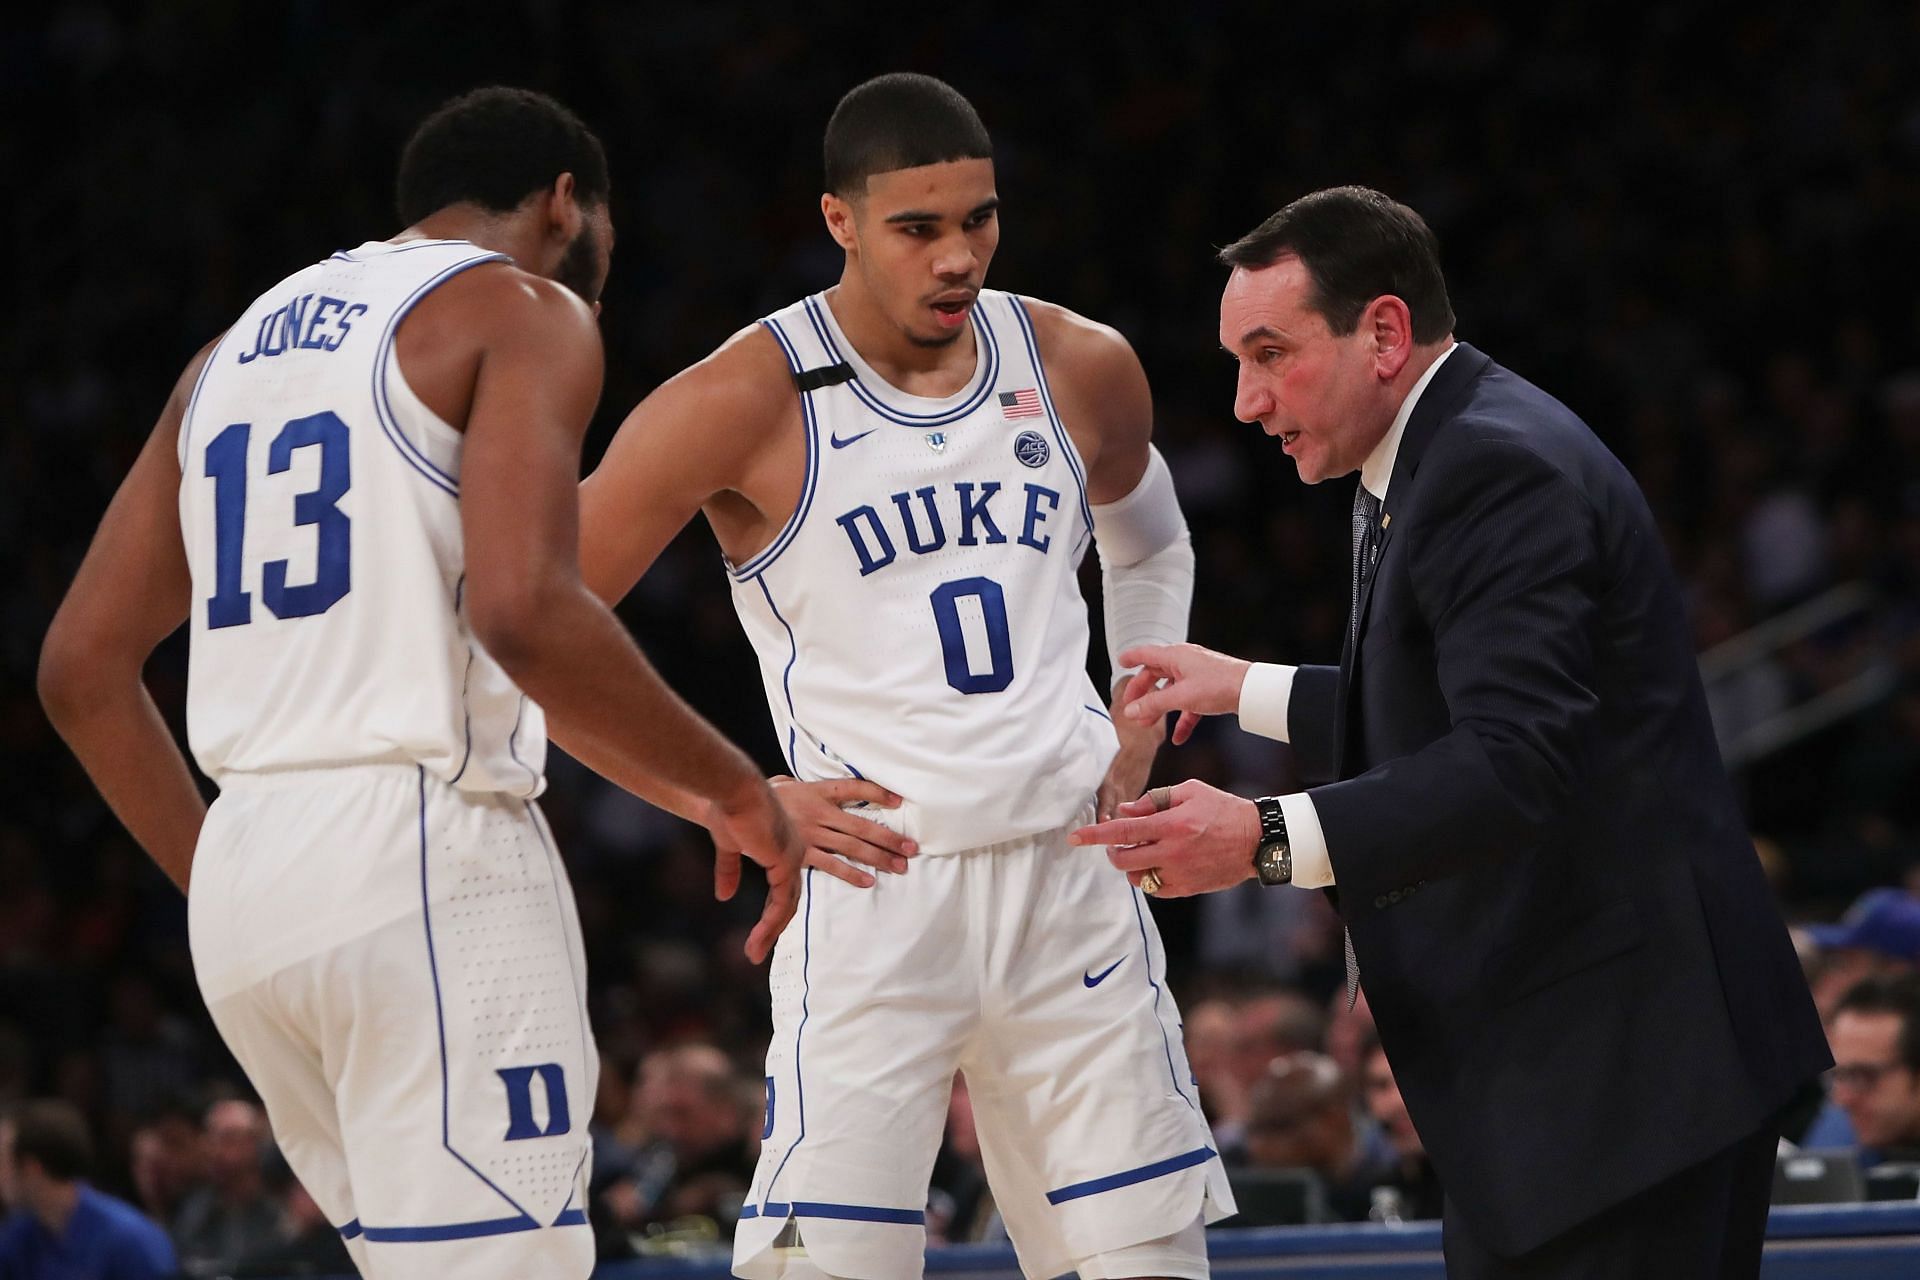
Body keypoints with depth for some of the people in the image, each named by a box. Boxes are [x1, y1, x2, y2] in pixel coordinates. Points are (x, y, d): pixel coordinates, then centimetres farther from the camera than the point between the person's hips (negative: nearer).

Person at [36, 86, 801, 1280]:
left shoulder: (238, 348, 22)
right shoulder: (524, 312, 0)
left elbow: (82, 666, 20)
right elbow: (525, 612, -17)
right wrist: (732, 789, -5)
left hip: (246, 872, 8)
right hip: (425, 863, -8)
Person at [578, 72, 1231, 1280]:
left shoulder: (1081, 369, 6)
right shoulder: (749, 402, -9)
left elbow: (1153, 545, 29)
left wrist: (1140, 733, 14)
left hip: (1072, 873, 5)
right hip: (875, 880, -5)